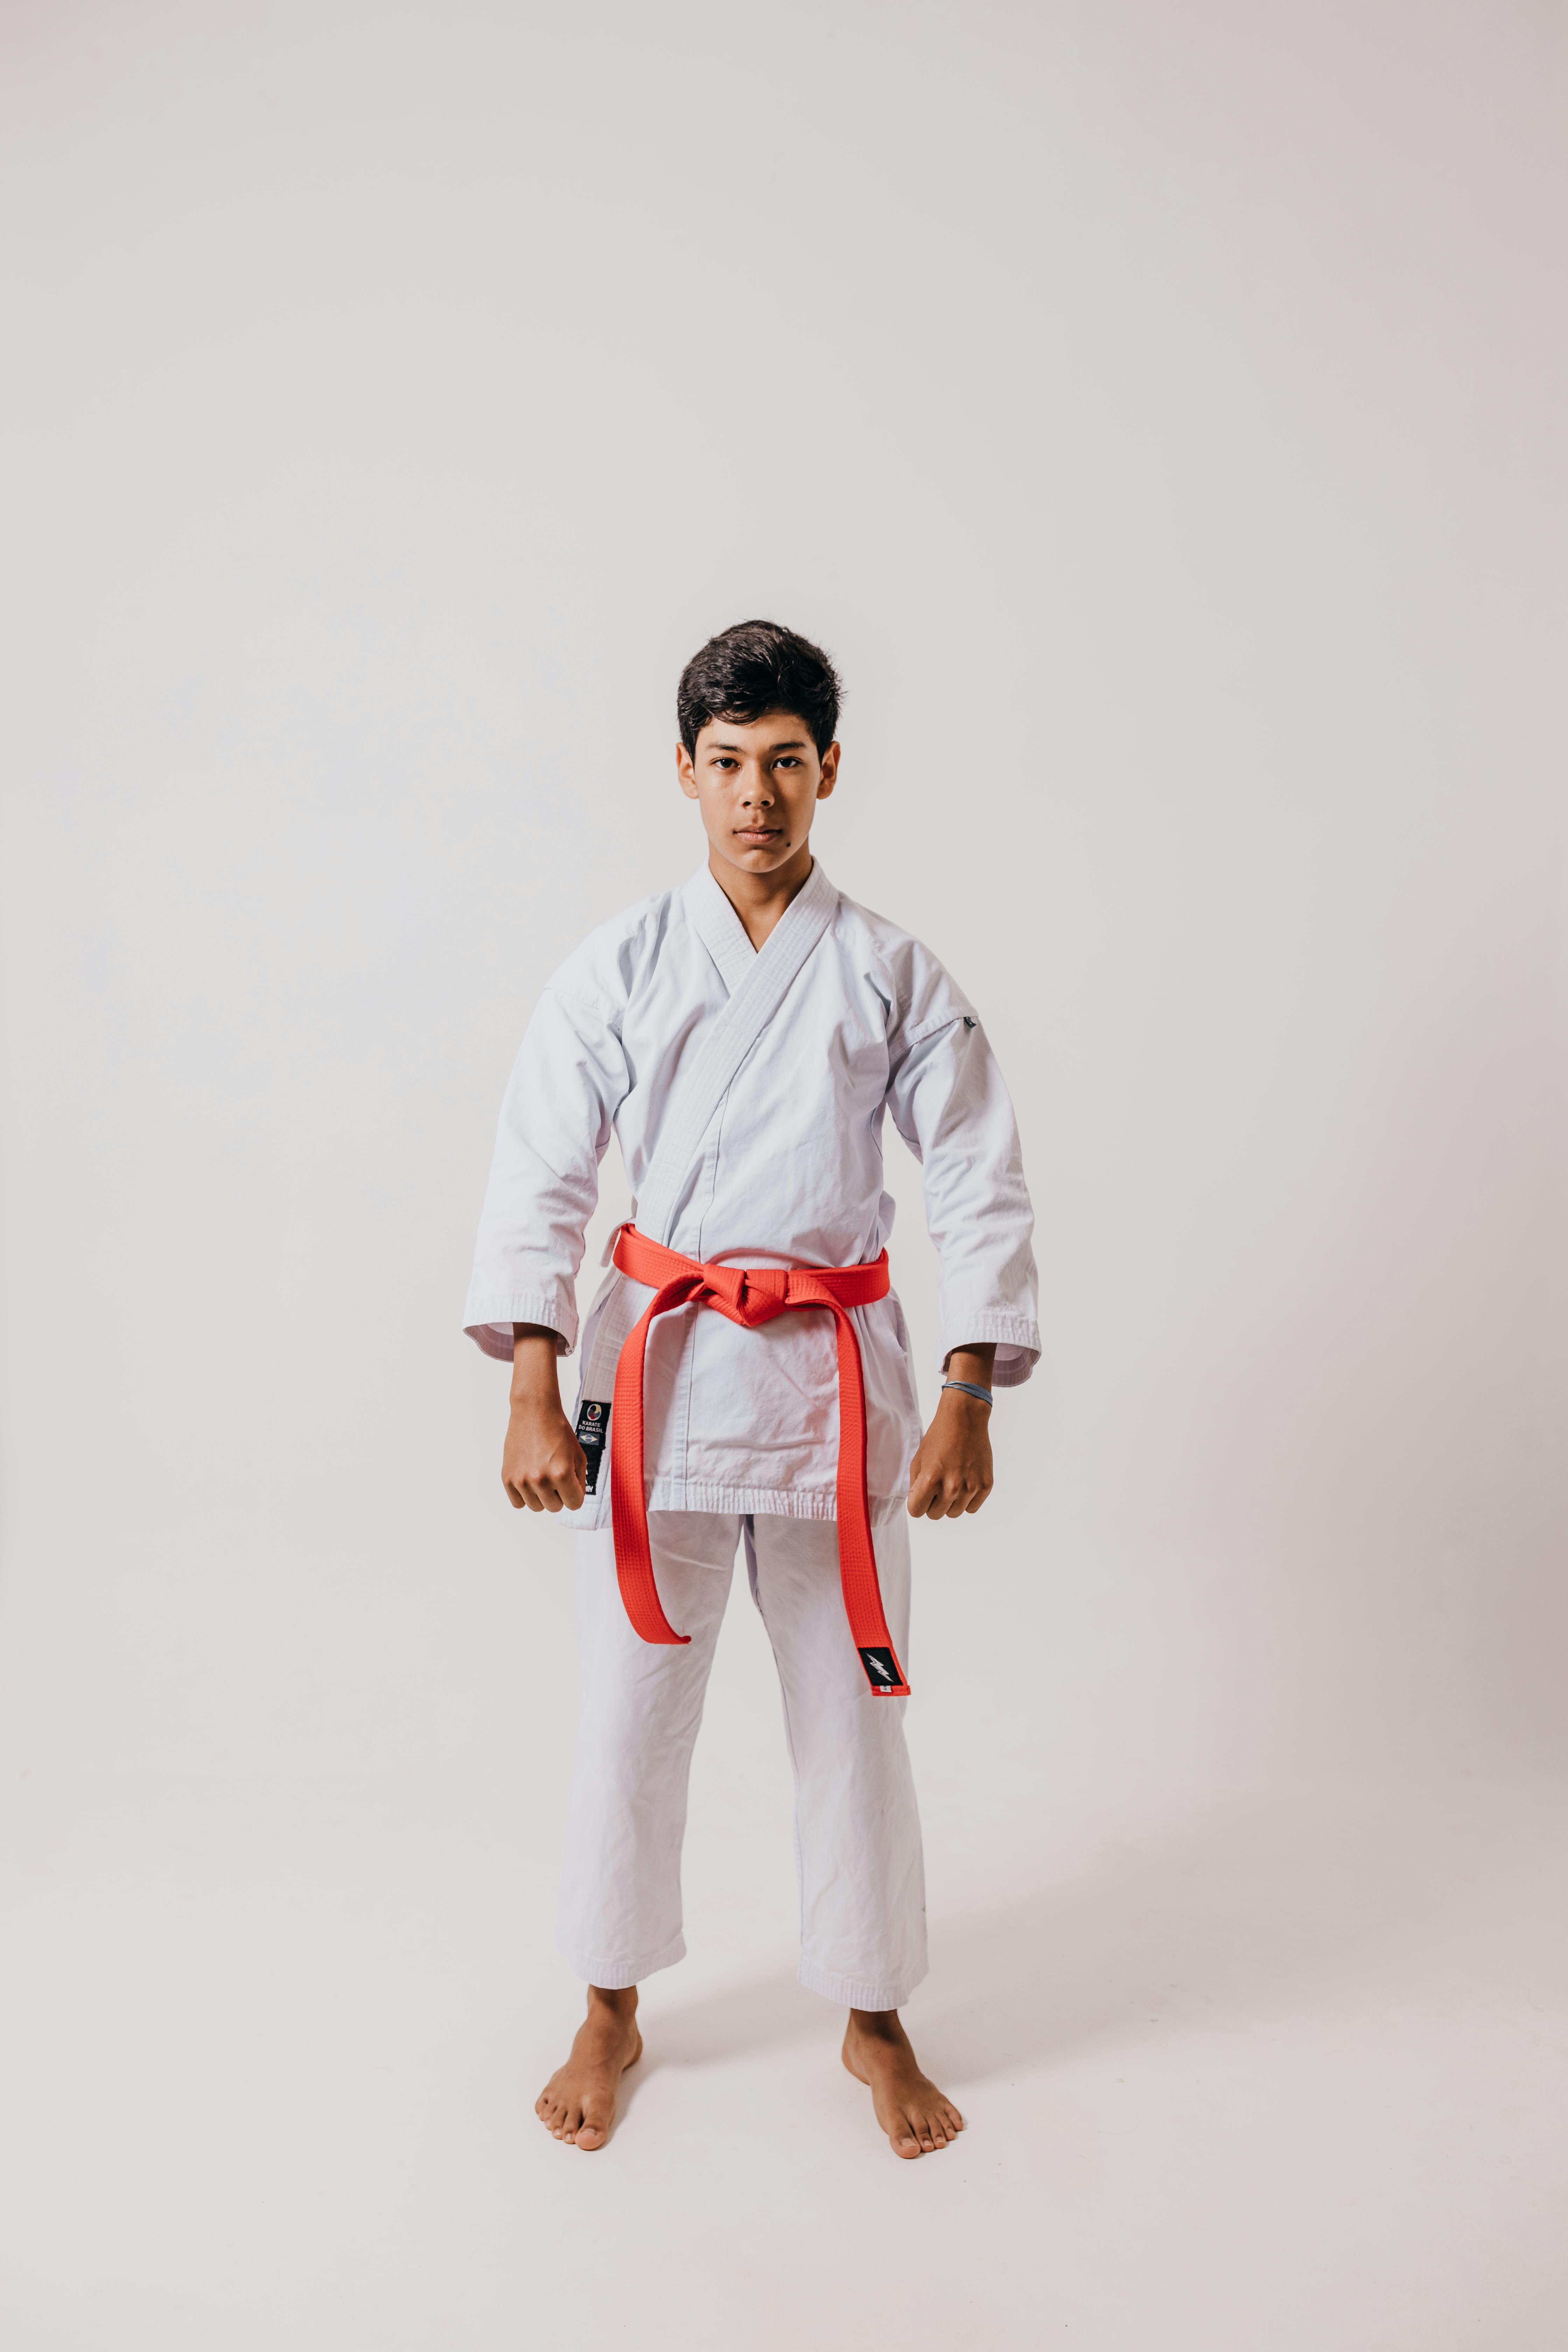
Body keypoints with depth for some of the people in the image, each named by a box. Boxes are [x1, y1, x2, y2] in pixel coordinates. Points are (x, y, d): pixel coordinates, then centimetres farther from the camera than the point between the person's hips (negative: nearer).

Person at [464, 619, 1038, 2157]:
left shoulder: (894, 977, 0)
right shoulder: (619, 969, 0)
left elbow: (979, 1190, 0)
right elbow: (536, 1179, -3)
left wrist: (968, 1400, -8)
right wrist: (532, 1393, -13)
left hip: (836, 1377, 0)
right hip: (654, 1370, 0)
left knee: (851, 1714, 11)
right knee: (629, 1713, 10)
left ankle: (874, 2022, 34)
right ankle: (611, 2014, 34)